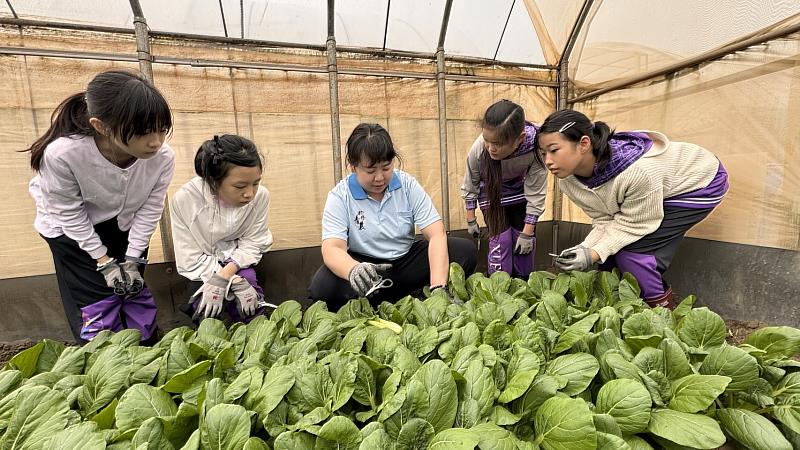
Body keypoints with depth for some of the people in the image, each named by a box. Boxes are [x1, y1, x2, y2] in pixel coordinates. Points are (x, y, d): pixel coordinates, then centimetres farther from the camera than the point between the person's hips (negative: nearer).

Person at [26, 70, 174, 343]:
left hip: (126, 225, 2)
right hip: (73, 228, -2)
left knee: (134, 288, 10)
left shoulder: (162, 157, -30)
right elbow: (69, 213, -20)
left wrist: (132, 259, -12)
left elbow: (150, 209, -15)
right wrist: (104, 262, -15)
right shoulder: (62, 153, -36)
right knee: (94, 303, -1)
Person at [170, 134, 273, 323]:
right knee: (206, 310, -20)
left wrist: (226, 273, -27)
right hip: (201, 264, 0)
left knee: (250, 311, -19)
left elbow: (252, 243, -11)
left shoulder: (260, 196, -24)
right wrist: (236, 282, -30)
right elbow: (190, 258, -21)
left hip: (237, 260, 1)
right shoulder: (184, 199, -28)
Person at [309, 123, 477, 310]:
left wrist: (437, 287, -29)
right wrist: (353, 270, -48)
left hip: (406, 262, 2)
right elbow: (332, 249, -22)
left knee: (465, 250, -18)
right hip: (366, 266, -1)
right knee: (322, 286, -33)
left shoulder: (408, 185, -7)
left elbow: (437, 234, -14)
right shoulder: (339, 196, -10)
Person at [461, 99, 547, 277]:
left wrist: (527, 232, -19)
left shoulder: (535, 145, -36)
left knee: (525, 241, 1)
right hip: (491, 190, -1)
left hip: (520, 190, 1)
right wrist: (471, 220, -5)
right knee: (501, 238, -11)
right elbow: (470, 186, -14)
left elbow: (535, 193, -24)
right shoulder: (478, 149, -34)